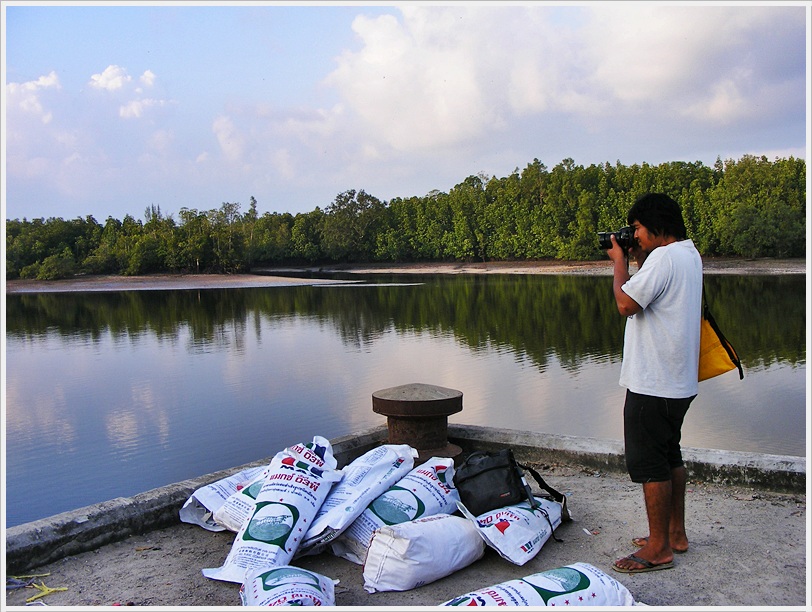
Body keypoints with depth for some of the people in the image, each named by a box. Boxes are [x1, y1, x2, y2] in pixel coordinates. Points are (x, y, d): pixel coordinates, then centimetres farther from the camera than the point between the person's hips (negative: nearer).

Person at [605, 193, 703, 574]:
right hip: (678, 381, 10)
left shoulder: (664, 257, -18)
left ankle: (659, 549, 6)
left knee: (648, 463, -2)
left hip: (653, 382, -10)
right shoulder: (690, 255, 13)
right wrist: (638, 261, 12)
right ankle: (676, 534, 30)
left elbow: (626, 304, -22)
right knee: (670, 456, 19)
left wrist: (620, 262, -8)